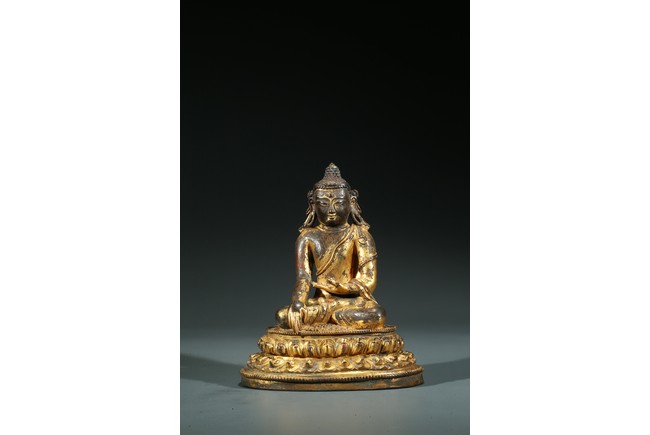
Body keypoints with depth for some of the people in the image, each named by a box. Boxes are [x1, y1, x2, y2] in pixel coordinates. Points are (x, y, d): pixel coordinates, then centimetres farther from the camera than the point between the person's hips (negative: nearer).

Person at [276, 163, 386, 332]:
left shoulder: (359, 235, 1)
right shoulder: (308, 237, 7)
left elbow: (368, 282, -7)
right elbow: (302, 279, -5)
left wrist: (326, 286, -12)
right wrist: (297, 306, -26)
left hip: (354, 301, 0)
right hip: (320, 300, 0)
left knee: (377, 314, -35)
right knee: (282, 316, -23)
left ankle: (321, 314, -19)